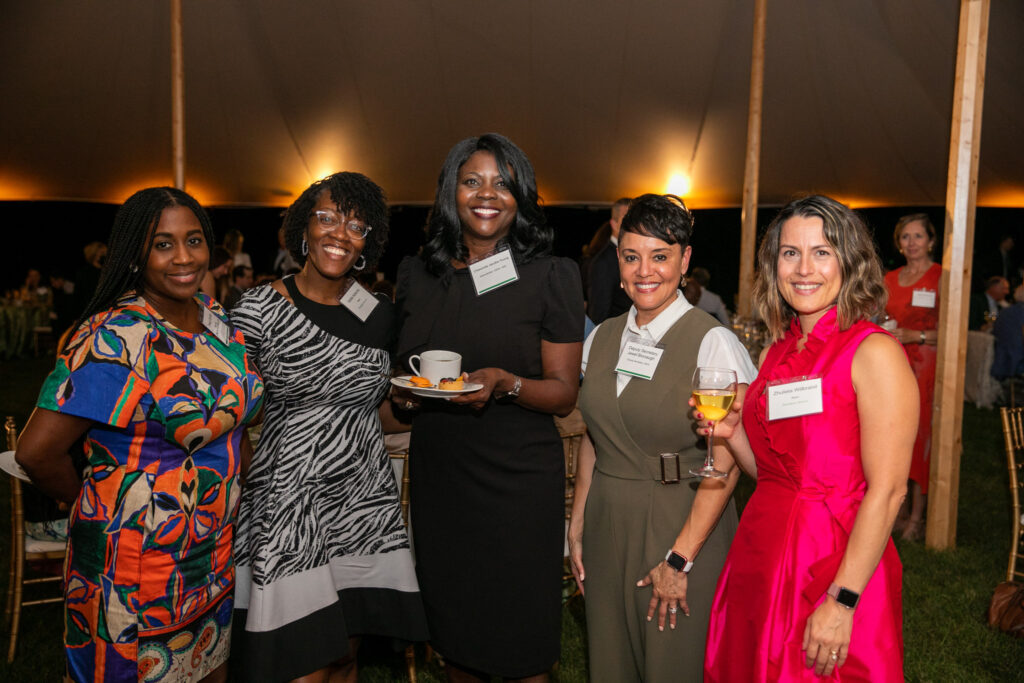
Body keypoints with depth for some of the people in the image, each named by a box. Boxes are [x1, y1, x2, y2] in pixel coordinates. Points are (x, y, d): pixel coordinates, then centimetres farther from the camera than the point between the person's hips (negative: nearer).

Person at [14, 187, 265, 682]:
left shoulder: (214, 316, 1)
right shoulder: (114, 339, -23)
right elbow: (37, 451, -23)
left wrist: (236, 470, 7)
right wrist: (94, 503, -8)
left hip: (214, 547, 7)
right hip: (136, 561, -7)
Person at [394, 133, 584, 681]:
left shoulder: (550, 276, -5)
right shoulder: (416, 274, 6)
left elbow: (563, 393, -5)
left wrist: (504, 383, -22)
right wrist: (403, 393, -2)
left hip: (518, 477, -3)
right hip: (436, 469, 4)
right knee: (450, 625, 17)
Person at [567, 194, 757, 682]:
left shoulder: (713, 343, -13)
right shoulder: (601, 339, 5)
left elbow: (725, 464, -15)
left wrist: (681, 558, -17)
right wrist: (577, 526, 9)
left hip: (683, 526, -5)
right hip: (608, 525, 5)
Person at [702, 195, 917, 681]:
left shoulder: (875, 353, -12)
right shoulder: (776, 353, 8)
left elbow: (887, 490, -17)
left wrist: (843, 601, -20)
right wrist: (731, 432, -4)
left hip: (837, 564, -6)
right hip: (759, 558, 6)